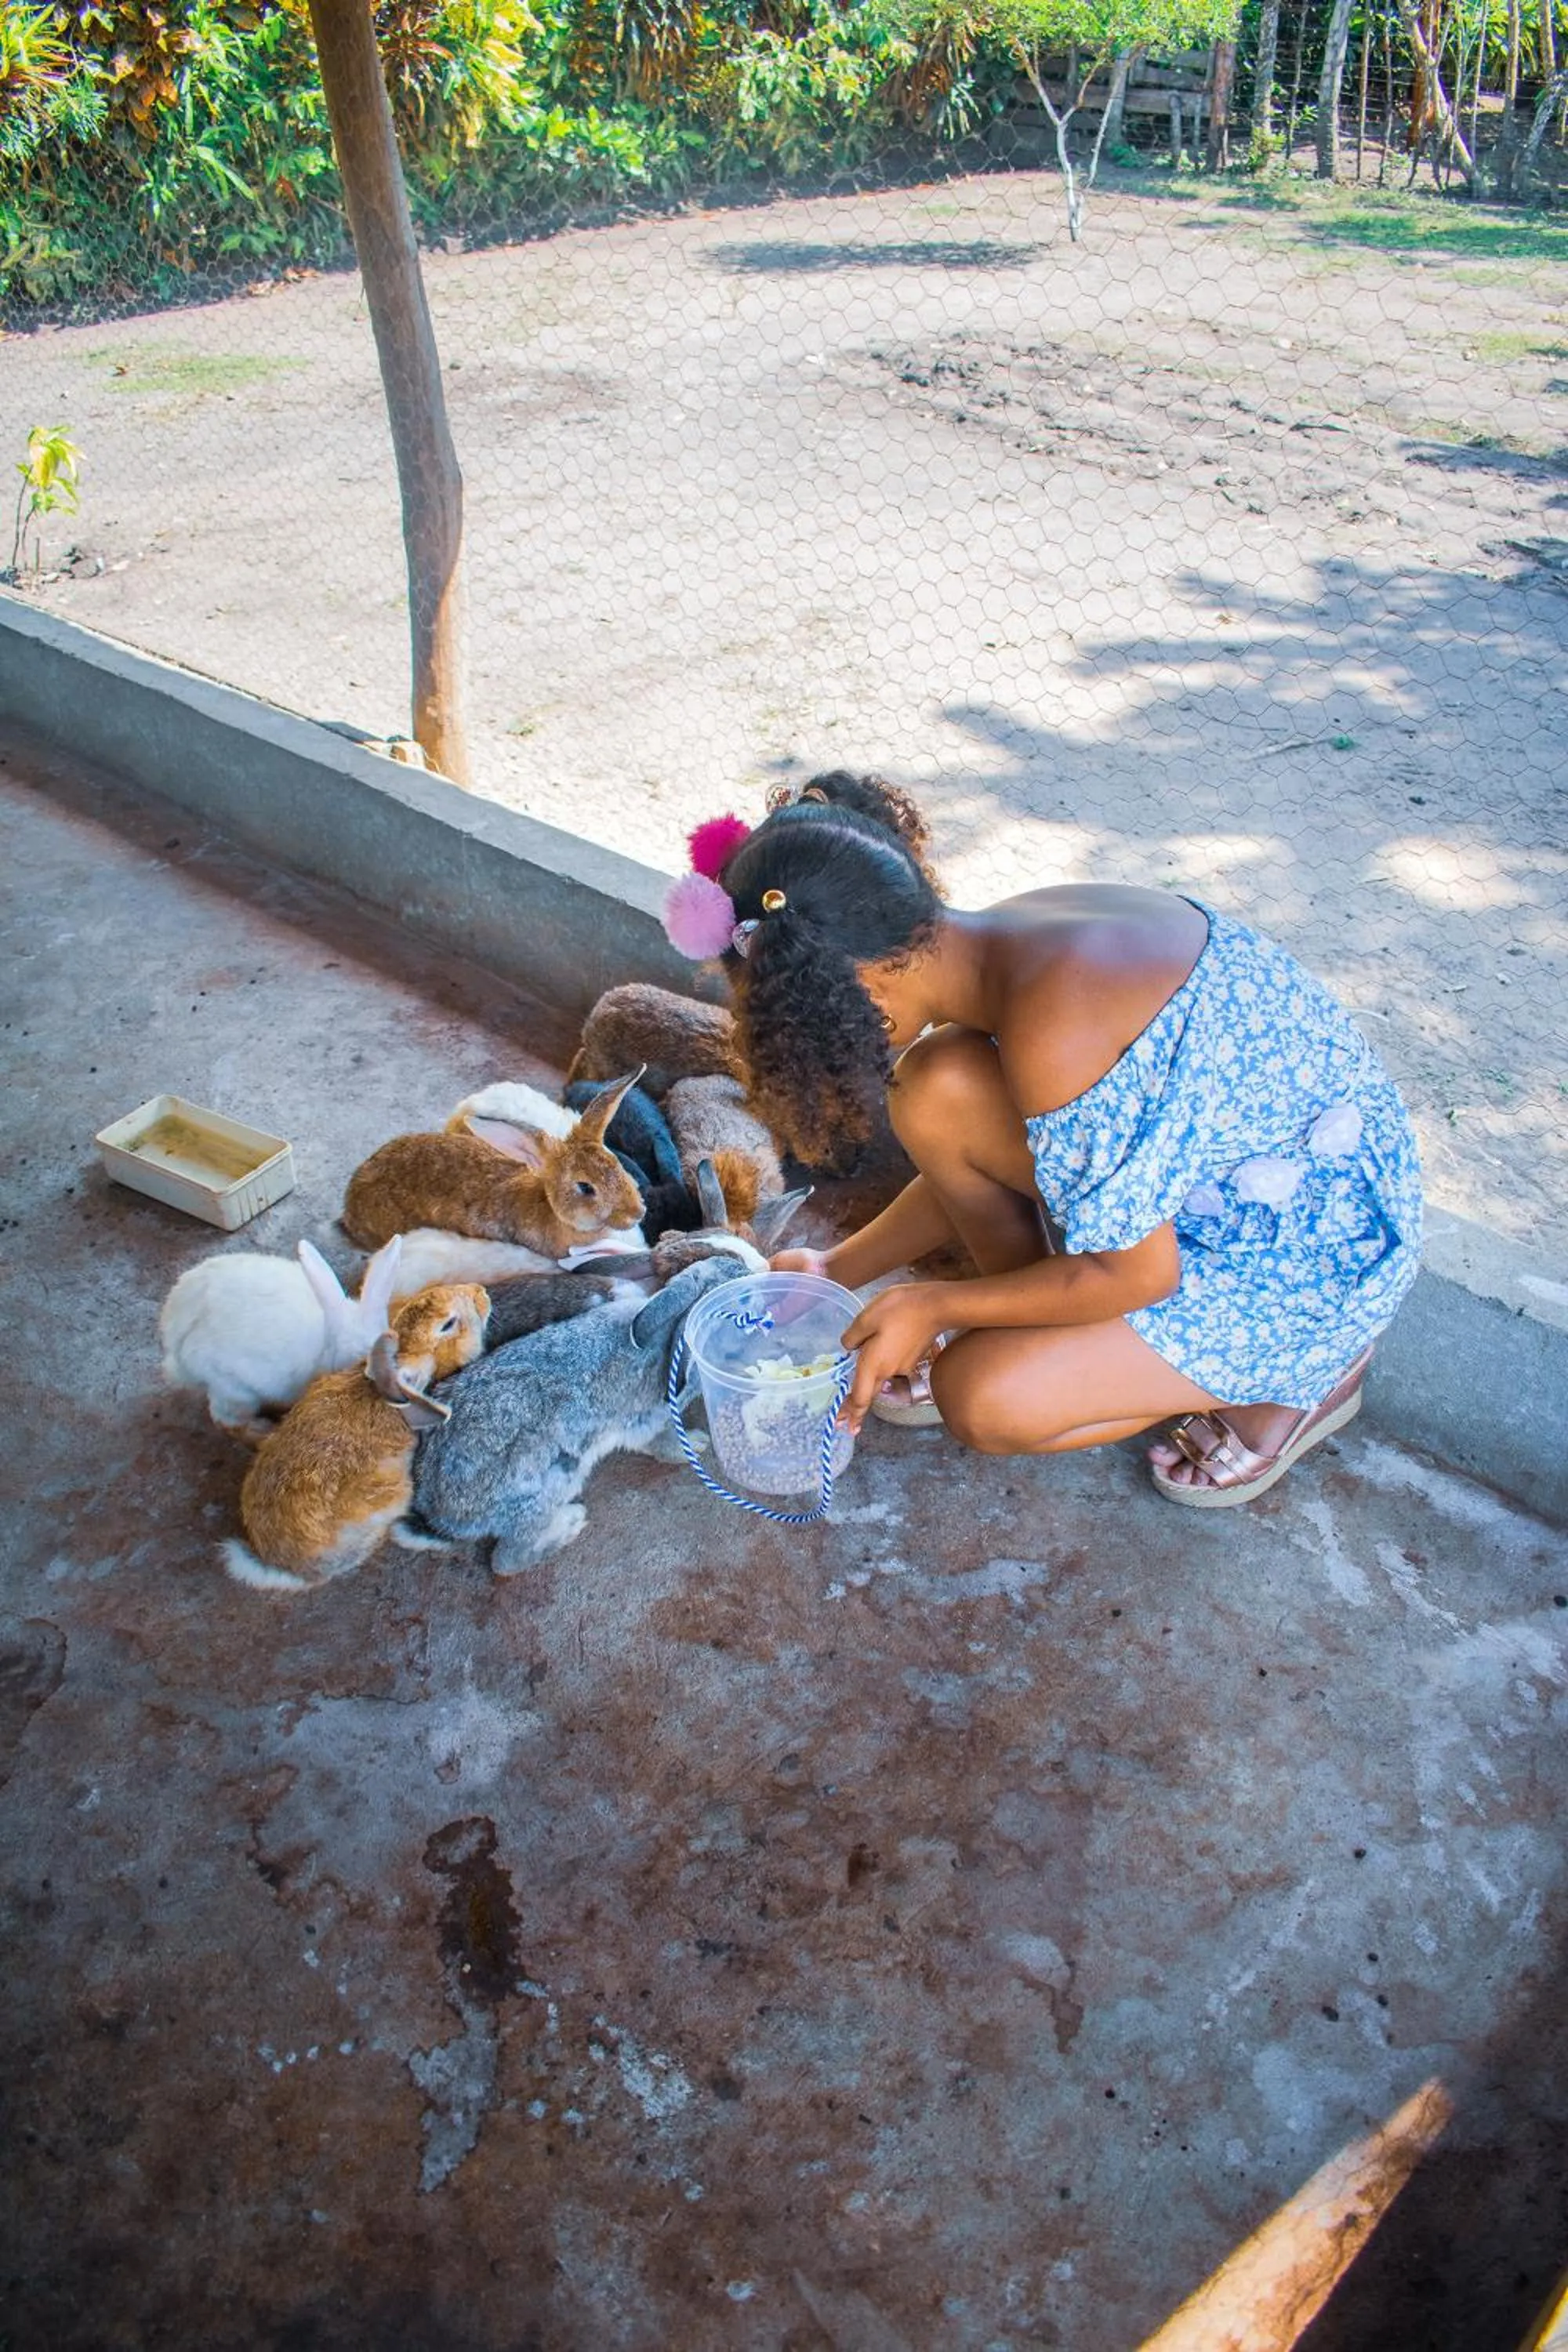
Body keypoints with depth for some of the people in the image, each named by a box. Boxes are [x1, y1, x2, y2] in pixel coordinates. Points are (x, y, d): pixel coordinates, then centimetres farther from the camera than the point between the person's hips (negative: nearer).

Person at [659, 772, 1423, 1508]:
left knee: (987, 1400, -16)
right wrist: (840, 1269, 14)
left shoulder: (1054, 1033, -34)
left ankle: (1296, 1368, 4)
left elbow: (1138, 1273, -23)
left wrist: (936, 1307, -12)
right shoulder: (1002, 941, -6)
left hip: (1314, 1253, -8)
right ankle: (1021, 1331, 12)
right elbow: (979, 1164, 9)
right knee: (939, 1092, -9)